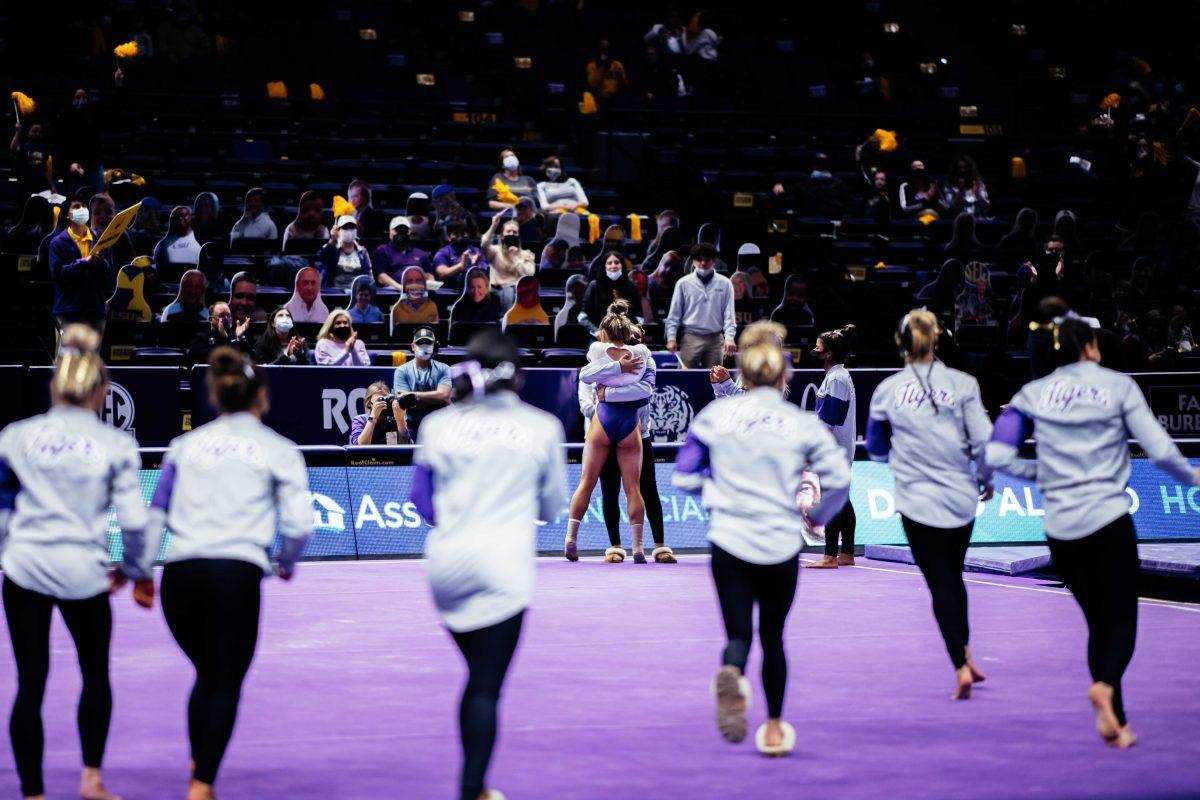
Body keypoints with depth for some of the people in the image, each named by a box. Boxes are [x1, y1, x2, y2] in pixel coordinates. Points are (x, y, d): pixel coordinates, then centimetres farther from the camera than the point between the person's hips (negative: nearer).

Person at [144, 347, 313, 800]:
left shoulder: (185, 445, 17)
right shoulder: (279, 450, 8)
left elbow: (155, 514, 16)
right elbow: (298, 523, 2)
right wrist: (286, 564, 20)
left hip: (180, 573, 3)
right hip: (237, 573, -3)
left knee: (206, 674, 21)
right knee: (226, 684, 3)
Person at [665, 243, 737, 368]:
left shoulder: (724, 284, 5)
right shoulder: (683, 283, 4)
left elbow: (729, 314, 3)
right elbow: (674, 314, 5)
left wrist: (729, 337, -10)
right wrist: (671, 338, -4)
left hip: (715, 339, 1)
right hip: (690, 338, -1)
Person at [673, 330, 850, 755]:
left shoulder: (715, 414, 3)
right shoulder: (802, 422, 2)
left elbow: (683, 476, 5)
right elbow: (839, 478, -5)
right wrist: (818, 514, 13)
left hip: (729, 540, 0)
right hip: (781, 543, 0)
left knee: (739, 633, 3)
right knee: (772, 636, 17)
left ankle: (731, 673, -32)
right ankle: (774, 727, 20)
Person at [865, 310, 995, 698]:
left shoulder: (887, 390, -1)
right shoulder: (962, 383, -3)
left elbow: (876, 449, 12)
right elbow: (984, 442, -6)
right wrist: (986, 481, 11)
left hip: (918, 502, -1)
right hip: (962, 499, 2)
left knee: (940, 583, 1)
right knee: (953, 577, 20)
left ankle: (961, 667, -9)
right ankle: (966, 655, 24)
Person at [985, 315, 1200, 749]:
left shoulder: (1033, 394, 8)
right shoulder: (1118, 385, 2)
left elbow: (997, 455, 1)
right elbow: (1159, 450, -3)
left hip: (1060, 529, 3)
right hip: (1109, 521, -3)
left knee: (1098, 622, 15)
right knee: (1121, 619, 2)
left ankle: (1118, 723, 10)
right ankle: (1105, 684, -29)